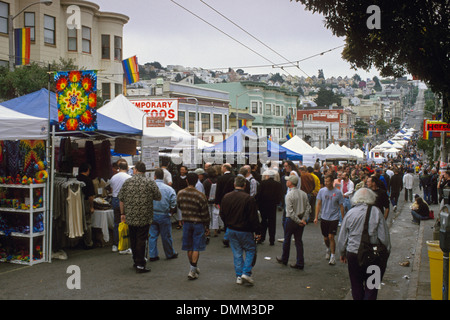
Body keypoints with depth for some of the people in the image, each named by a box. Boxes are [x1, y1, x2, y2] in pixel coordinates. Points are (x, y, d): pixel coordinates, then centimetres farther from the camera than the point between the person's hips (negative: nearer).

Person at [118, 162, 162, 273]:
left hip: (130, 217, 3)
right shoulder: (150, 182, -5)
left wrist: (123, 213, 15)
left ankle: (136, 261, 28)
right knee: (141, 240, 0)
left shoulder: (127, 182, 2)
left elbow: (121, 199, 5)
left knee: (133, 240, 16)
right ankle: (140, 265, 0)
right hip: (144, 218, -3)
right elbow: (158, 197, 0)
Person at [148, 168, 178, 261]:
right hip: (164, 215, -1)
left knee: (152, 235, 10)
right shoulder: (169, 189, -10)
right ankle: (170, 254, 25)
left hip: (151, 215, 1)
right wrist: (169, 212, 10)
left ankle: (152, 255, 13)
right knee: (166, 236, 10)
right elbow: (173, 205, -8)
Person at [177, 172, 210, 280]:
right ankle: (192, 271, 1)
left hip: (186, 223, 4)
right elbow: (205, 214, -11)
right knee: (196, 248, 2)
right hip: (198, 224, -4)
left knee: (189, 248, 15)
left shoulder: (180, 194, -4)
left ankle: (194, 268, 30)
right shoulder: (200, 196, -16)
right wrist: (207, 227, -2)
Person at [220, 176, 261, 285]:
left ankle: (239, 276, 15)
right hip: (244, 231, -5)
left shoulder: (226, 197, 0)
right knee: (250, 250, 12)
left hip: (231, 230, 5)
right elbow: (254, 217, -14)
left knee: (237, 253, 13)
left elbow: (222, 214, 9)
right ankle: (246, 273, -1)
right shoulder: (249, 198, -17)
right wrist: (257, 231, -5)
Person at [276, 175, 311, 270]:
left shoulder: (289, 195, -16)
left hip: (291, 220, -6)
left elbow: (290, 211, -21)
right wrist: (304, 219, -3)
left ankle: (284, 259, 28)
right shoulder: (304, 193, 3)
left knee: (287, 240, 12)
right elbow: (308, 208, 1)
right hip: (301, 220, 6)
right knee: (298, 241, 10)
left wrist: (298, 221, -14)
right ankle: (300, 263, 9)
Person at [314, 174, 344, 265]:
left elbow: (341, 206, 1)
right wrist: (316, 217, 2)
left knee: (331, 236, -13)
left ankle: (333, 256, 0)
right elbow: (318, 204, 5)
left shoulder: (338, 192, -7)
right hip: (324, 218, 3)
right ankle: (328, 249, 42)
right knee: (325, 238, 12)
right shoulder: (322, 191, -1)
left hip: (334, 218, -3)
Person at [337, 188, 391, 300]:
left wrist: (342, 253, 19)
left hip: (353, 254, 2)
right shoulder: (376, 212, -7)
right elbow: (384, 236, -5)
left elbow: (342, 238, 5)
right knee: (371, 286, 8)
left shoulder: (350, 213, 0)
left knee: (356, 286, 15)